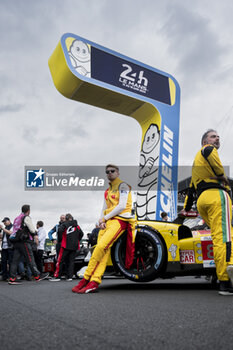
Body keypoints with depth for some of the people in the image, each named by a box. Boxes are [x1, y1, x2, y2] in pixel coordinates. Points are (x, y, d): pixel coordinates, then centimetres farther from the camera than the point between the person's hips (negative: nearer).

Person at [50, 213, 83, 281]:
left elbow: (60, 230, -15)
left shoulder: (64, 224, 0)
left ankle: (57, 276, 0)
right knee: (71, 261, 8)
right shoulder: (77, 226, 14)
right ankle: (70, 276, 3)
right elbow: (81, 234, 12)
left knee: (60, 261, 1)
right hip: (74, 246, 4)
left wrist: (59, 240, -4)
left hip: (66, 246, -4)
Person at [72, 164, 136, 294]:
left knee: (101, 246, -22)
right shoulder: (108, 191, 26)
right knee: (104, 250, -9)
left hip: (119, 220, -7)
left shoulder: (123, 186, 2)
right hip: (107, 221, 7)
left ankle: (86, 280, -17)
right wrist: (101, 221, 3)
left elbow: (122, 206, -9)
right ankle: (94, 282, -17)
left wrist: (105, 218, -5)